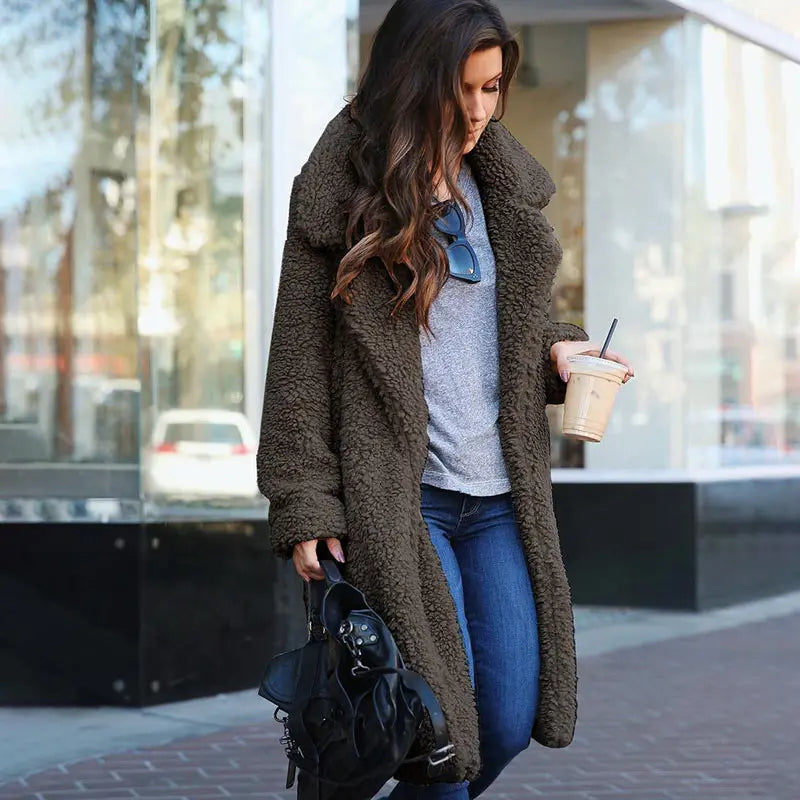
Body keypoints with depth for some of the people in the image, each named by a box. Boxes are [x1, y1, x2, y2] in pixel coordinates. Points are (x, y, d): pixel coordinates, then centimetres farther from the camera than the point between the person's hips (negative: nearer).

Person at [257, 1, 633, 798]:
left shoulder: (505, 185, 11)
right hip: (399, 494, -5)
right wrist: (305, 506, -9)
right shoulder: (340, 191, -4)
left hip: (501, 495, 5)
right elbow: (300, 362, -4)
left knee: (510, 722, 6)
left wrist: (556, 349, 0)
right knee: (441, 726, -7)